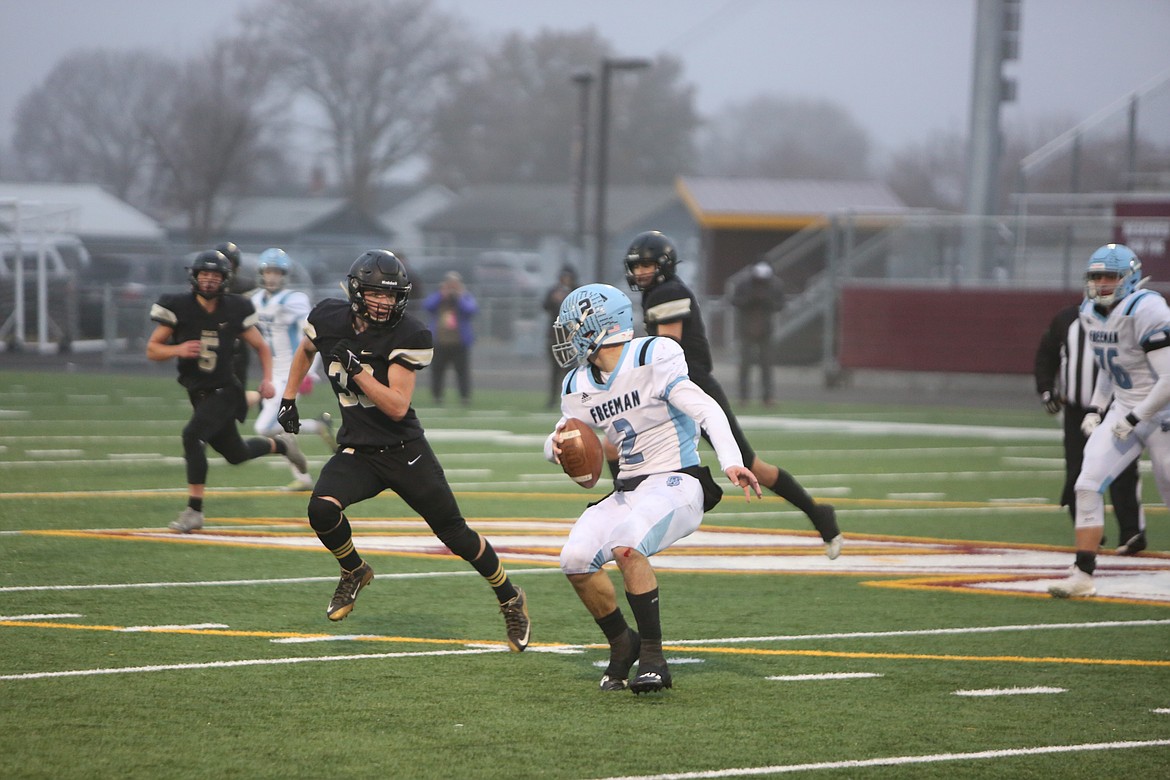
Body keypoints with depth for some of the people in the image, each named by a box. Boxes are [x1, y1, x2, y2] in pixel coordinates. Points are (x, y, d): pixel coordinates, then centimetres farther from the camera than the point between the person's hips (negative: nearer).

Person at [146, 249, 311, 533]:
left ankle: (194, 510, -18)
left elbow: (261, 347, 8)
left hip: (225, 390, -3)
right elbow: (152, 349, -2)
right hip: (198, 392, 3)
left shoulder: (234, 309, -5)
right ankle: (280, 444, 46)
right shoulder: (179, 307, -6)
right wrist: (177, 350, -21)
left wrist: (267, 379, -8)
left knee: (192, 436, -25)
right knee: (235, 454, 15)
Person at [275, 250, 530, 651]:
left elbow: (397, 407, -23)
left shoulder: (408, 337, -17)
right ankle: (354, 572, 6)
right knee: (322, 509, -25)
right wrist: (289, 397, 17)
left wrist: (355, 367, -29)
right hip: (357, 452, 3)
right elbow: (306, 350, 21)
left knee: (457, 535, 1)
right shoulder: (330, 318, -4)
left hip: (405, 451, -3)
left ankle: (510, 599, 25)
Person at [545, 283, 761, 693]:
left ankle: (652, 658, -23)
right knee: (575, 559, -14)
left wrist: (731, 463, -35)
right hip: (628, 490, 7)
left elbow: (707, 410, -20)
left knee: (626, 545, -32)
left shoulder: (652, 360, -13)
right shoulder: (579, 387, 8)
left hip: (676, 483, -7)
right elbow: (558, 443, 20)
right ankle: (622, 644, 9)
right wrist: (557, 444, -7)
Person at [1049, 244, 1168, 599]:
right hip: (1124, 410, 7)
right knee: (1088, 486, -8)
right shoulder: (1091, 313, 4)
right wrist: (1096, 409, 11)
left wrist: (1134, 420, -20)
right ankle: (1083, 575, -6)